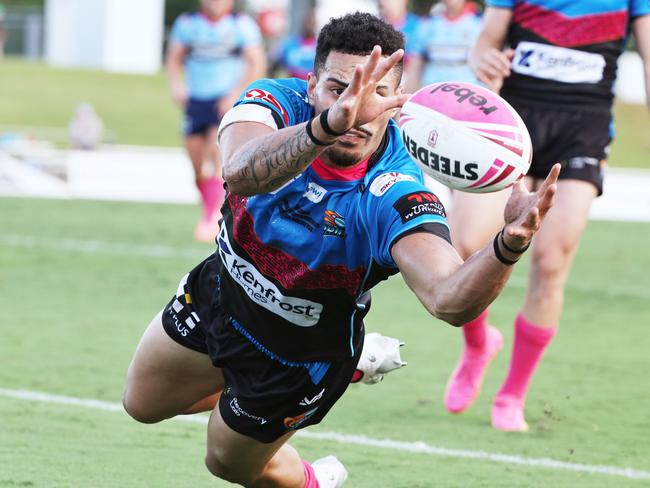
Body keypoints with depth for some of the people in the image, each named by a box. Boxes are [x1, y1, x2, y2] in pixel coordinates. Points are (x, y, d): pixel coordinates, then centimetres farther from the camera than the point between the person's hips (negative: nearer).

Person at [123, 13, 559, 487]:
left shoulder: (396, 195, -39)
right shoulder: (275, 101, -31)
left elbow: (450, 299, -56)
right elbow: (241, 174, -56)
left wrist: (509, 245, -77)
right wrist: (327, 125, -75)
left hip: (300, 352, -4)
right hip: (220, 289, 4)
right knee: (143, 404, 27)